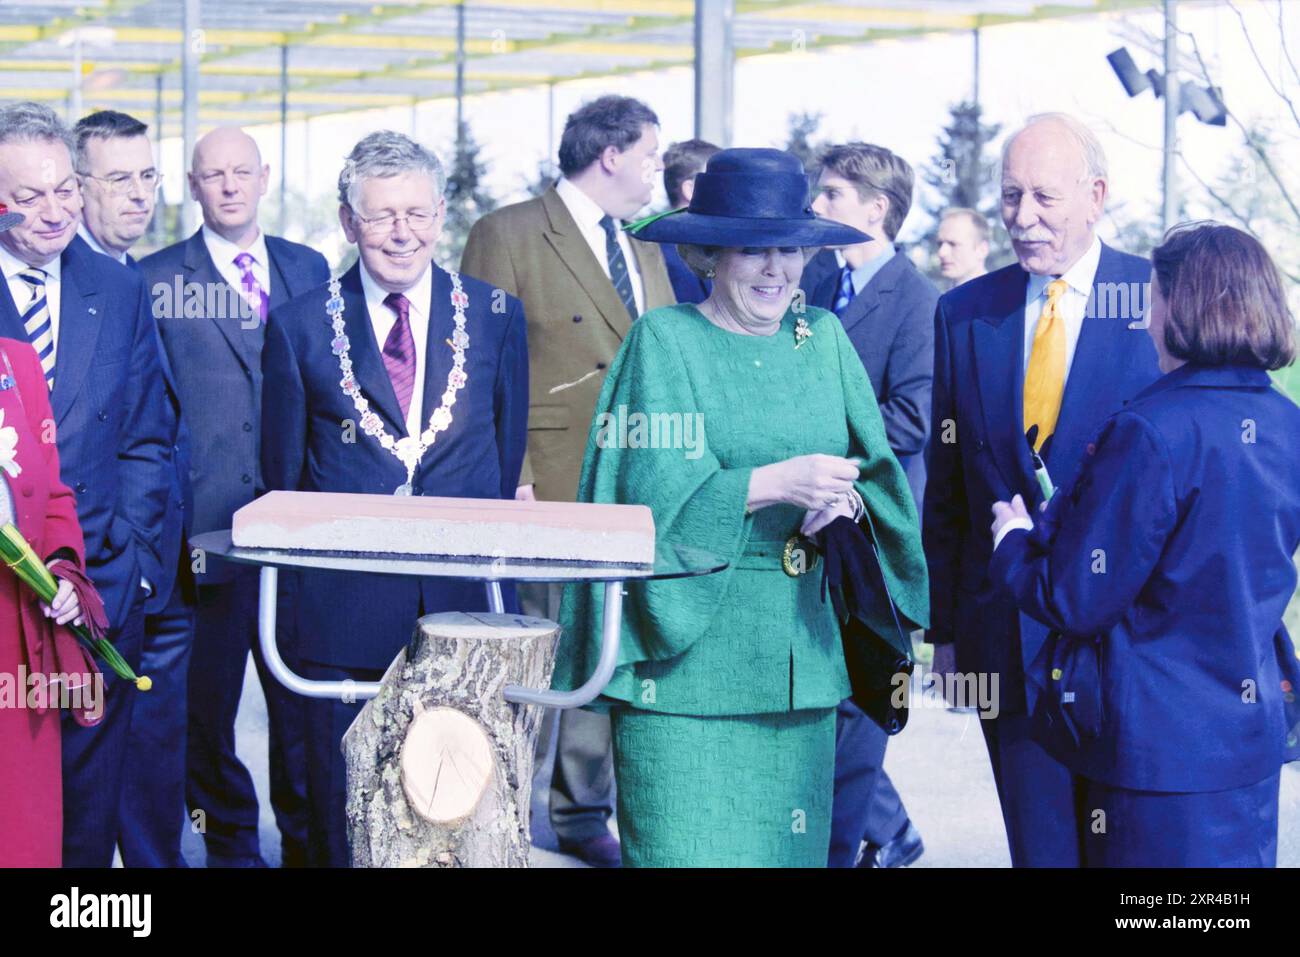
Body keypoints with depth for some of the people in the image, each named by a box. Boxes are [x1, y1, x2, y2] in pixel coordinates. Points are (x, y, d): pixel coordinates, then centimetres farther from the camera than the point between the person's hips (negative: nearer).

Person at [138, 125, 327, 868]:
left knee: (304, 693, 5)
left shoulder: (309, 271, 12)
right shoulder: (154, 280, 2)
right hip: (204, 523, -2)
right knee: (207, 693, 5)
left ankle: (307, 838, 17)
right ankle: (230, 841, 18)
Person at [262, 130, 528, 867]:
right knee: (347, 817, 4)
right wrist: (315, 548, 5)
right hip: (346, 606, -1)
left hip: (467, 609, 1)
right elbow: (283, 476, 10)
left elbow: (509, 450, 13)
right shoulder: (302, 327, 4)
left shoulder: (497, 316, 7)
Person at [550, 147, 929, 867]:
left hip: (803, 650, 5)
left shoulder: (824, 340, 12)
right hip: (687, 653, -4)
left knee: (789, 848, 6)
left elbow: (879, 475, 9)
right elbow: (651, 497, -12)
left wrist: (848, 499, -14)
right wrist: (777, 482, -21)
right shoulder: (664, 340, -2)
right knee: (686, 848, -6)